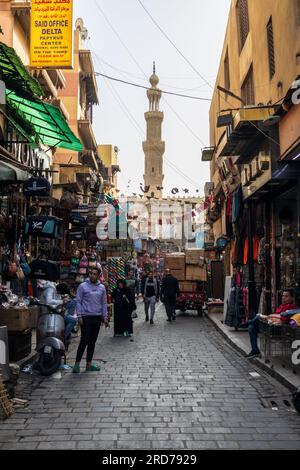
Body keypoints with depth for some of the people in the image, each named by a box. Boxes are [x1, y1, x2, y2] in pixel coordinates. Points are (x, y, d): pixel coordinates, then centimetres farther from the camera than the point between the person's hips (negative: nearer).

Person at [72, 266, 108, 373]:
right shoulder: (83, 286, -4)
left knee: (92, 341, 9)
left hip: (97, 317, 5)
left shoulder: (102, 288, 8)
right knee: (84, 340, -7)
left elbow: (104, 303, 13)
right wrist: (79, 316, -10)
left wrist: (105, 317, 9)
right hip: (86, 317, -4)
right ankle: (77, 363, 4)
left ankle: (89, 364, 18)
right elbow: (78, 301, -4)